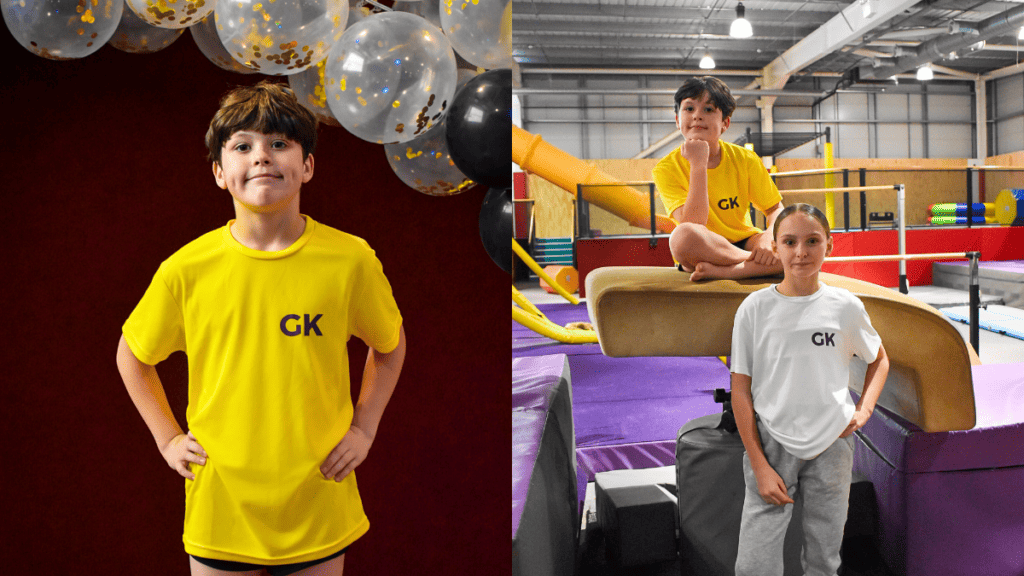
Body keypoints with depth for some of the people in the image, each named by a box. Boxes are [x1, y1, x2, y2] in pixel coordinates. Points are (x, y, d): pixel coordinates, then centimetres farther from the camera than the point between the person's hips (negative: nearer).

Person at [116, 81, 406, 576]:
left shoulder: (351, 260, -10)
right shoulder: (186, 269, -9)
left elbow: (390, 344, 7)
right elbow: (132, 355, 9)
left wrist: (364, 428, 1)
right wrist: (168, 439, 4)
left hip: (318, 505, 0)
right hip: (220, 509, 0)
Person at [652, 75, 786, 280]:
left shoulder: (745, 159, -2)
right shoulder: (667, 169, -10)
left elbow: (775, 209, 4)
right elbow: (693, 224, -23)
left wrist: (770, 238, -18)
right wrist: (698, 165, -25)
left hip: (742, 244, 3)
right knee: (684, 235, -38)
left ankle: (714, 271, -26)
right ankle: (757, 264, -19)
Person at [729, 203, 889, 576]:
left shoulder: (846, 306, -1)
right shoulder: (755, 308, -6)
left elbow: (879, 360, 18)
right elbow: (741, 391, -4)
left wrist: (863, 411, 1)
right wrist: (760, 465, -9)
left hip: (832, 445, 2)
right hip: (771, 444, -1)